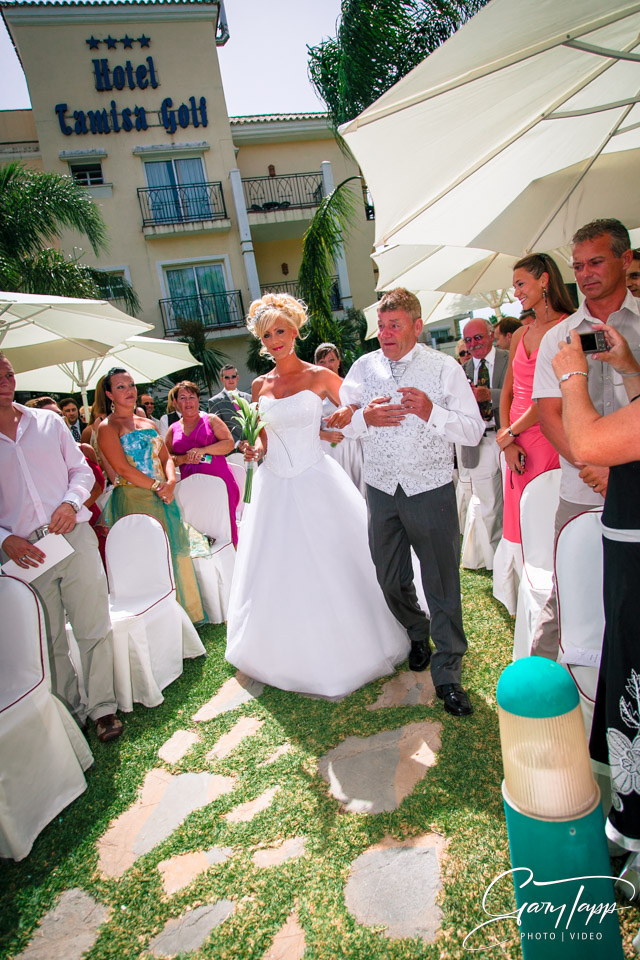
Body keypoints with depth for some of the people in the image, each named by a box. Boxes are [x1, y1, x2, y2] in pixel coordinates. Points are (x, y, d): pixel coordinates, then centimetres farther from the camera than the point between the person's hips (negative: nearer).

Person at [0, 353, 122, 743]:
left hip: (75, 539, 1)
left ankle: (103, 707, 17)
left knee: (94, 628, 3)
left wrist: (71, 503, -8)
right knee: (50, 643, 9)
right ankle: (71, 711, 26)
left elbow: (81, 469, 10)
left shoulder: (48, 421, 8)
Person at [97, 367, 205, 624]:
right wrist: (158, 485, -12)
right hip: (133, 501, -6)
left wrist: (171, 482, -7)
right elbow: (123, 468, -12)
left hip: (163, 498, 7)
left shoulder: (148, 423, 18)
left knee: (174, 552, 7)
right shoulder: (107, 427, -3)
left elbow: (166, 458, 13)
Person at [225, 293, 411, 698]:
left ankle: (346, 648, 26)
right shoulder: (260, 386, 7)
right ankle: (297, 654, 32)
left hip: (316, 482, -3)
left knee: (332, 565, 4)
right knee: (281, 572, 11)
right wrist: (254, 450, -5)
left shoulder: (320, 377, -3)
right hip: (275, 486, 4)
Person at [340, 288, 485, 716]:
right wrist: (365, 417, -15)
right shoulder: (364, 366, 4)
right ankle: (417, 634, 45)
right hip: (381, 489, 3)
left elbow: (474, 430, -7)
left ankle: (447, 673, 19)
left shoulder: (445, 367, -4)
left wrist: (432, 412, -23)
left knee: (442, 584, 2)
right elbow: (338, 419, 6)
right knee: (391, 580, 16)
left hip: (431, 491, -3)